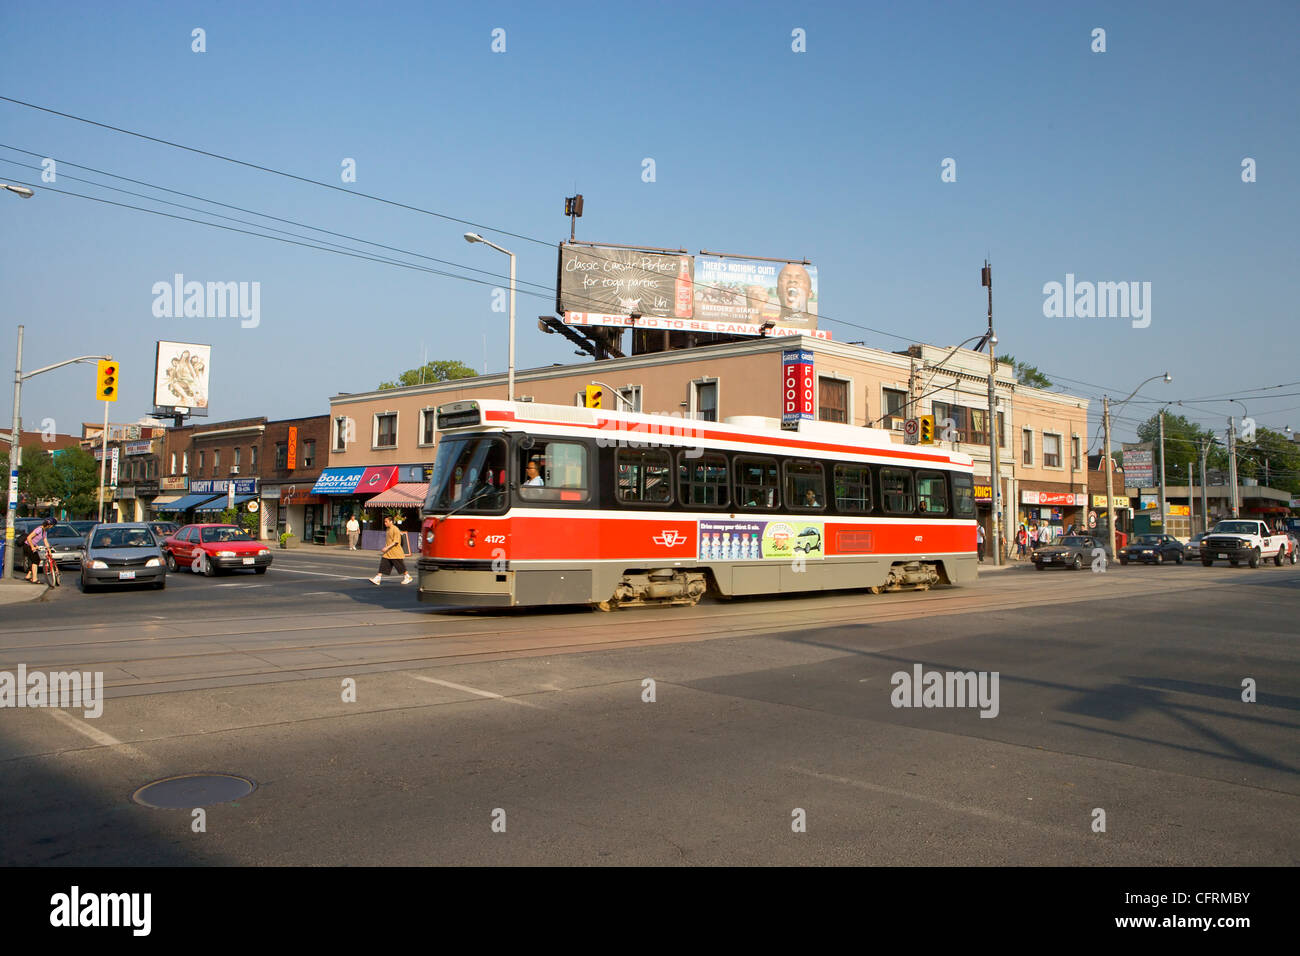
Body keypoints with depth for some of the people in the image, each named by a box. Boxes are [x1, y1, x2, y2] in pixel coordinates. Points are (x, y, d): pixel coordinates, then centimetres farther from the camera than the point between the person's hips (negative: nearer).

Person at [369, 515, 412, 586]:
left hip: (395, 553, -8)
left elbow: (395, 541, -21)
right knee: (383, 564, -2)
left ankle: (408, 577, 20)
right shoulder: (387, 529, 11)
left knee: (400, 566, 4)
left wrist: (387, 548, -26)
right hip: (387, 553, 8)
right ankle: (377, 579, -5)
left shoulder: (395, 529, -16)